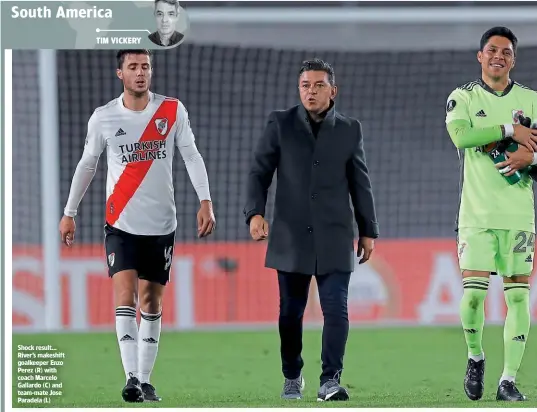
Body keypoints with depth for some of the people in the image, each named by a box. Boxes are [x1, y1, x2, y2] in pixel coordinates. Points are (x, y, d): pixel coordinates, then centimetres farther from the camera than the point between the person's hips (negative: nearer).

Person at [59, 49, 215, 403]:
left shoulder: (173, 111, 1)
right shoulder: (103, 118, 0)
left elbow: (191, 155, 1)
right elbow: (87, 164, 11)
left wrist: (205, 201, -10)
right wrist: (69, 213, 12)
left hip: (162, 223, 1)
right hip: (121, 223, -1)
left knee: (152, 303, 6)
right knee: (125, 296, -15)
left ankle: (145, 379, 14)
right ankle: (132, 378, -22)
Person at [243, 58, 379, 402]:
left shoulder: (350, 130, 7)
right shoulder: (280, 124, 4)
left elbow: (361, 183, 10)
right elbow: (260, 171, 1)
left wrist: (368, 231, 9)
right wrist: (255, 212, -13)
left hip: (335, 237, 0)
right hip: (291, 237, 0)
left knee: (336, 309, -11)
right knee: (291, 312, 7)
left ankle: (331, 380, -13)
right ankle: (292, 377, 24)